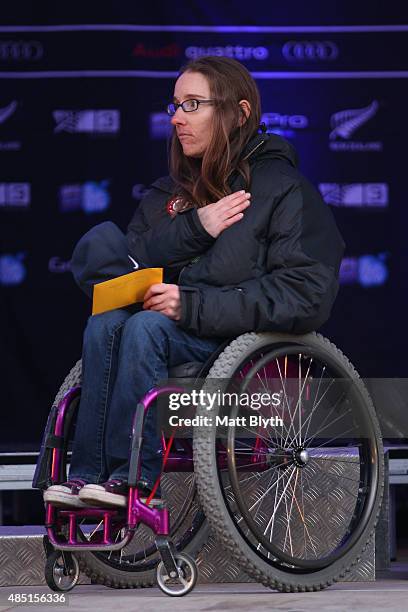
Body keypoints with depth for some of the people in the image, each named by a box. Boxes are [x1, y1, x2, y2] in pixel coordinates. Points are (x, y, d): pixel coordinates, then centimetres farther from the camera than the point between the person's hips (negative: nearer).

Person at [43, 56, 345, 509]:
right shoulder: (170, 191, 19)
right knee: (105, 323, -24)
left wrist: (194, 305, -20)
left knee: (148, 327, -30)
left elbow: (306, 295, -14)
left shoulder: (283, 187, -2)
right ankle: (89, 474, -29)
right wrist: (194, 228, -8)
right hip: (181, 332, 6)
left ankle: (131, 474, -29)